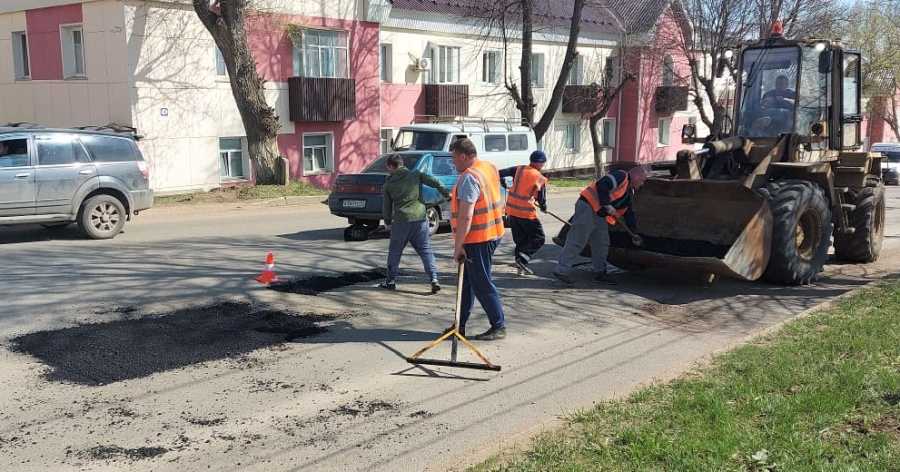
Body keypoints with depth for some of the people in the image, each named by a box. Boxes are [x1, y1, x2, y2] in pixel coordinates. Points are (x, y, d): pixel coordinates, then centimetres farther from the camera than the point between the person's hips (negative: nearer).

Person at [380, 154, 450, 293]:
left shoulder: (388, 184, 6)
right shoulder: (415, 175, 5)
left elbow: (387, 206, 12)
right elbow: (434, 182, -3)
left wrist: (387, 222, 25)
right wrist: (446, 194, 5)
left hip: (400, 220, -1)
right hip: (419, 219, 1)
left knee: (394, 251, 15)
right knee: (426, 250, 6)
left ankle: (391, 281, 21)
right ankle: (434, 279, -4)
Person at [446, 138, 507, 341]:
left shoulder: (468, 178, -21)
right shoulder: (490, 167, 10)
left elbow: (466, 217, -25)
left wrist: (458, 246, -21)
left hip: (477, 239, -10)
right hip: (492, 233, 10)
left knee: (482, 284, -1)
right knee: (468, 281, 15)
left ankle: (499, 326, 8)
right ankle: (460, 325, 22)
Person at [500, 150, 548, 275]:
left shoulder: (518, 169, 3)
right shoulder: (541, 179, -6)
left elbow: (500, 174, -1)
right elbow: (542, 199, 2)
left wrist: (503, 183, 20)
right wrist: (544, 207, 23)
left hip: (511, 210, 6)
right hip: (526, 212, -5)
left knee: (520, 239, 17)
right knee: (539, 238, 7)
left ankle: (520, 266, 16)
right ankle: (523, 258, -11)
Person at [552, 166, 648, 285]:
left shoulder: (629, 192, 21)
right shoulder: (621, 176, -10)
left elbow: (627, 211, 25)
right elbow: (601, 185, -24)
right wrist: (606, 204, -24)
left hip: (600, 215, 10)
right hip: (588, 207, -10)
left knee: (602, 243, 12)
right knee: (577, 241, -11)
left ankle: (600, 272, 23)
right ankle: (561, 270, -9)